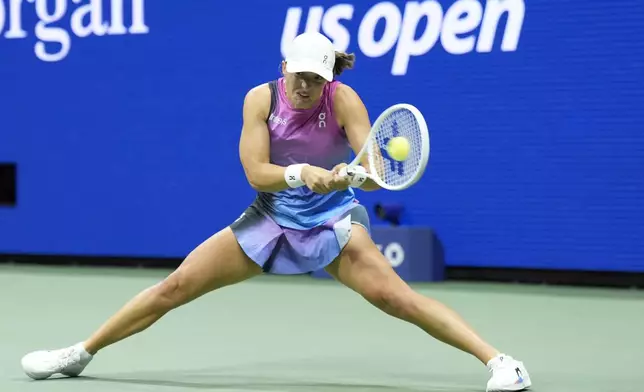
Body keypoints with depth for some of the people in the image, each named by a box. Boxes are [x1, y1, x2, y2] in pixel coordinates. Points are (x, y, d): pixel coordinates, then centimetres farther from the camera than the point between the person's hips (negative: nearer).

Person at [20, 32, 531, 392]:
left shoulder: (344, 100, -18)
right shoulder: (261, 98, -12)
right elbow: (256, 172, -17)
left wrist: (355, 174, -49)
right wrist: (301, 174, -36)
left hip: (332, 222, -3)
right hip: (270, 218, 3)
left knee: (393, 295, -26)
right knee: (176, 286, 1)